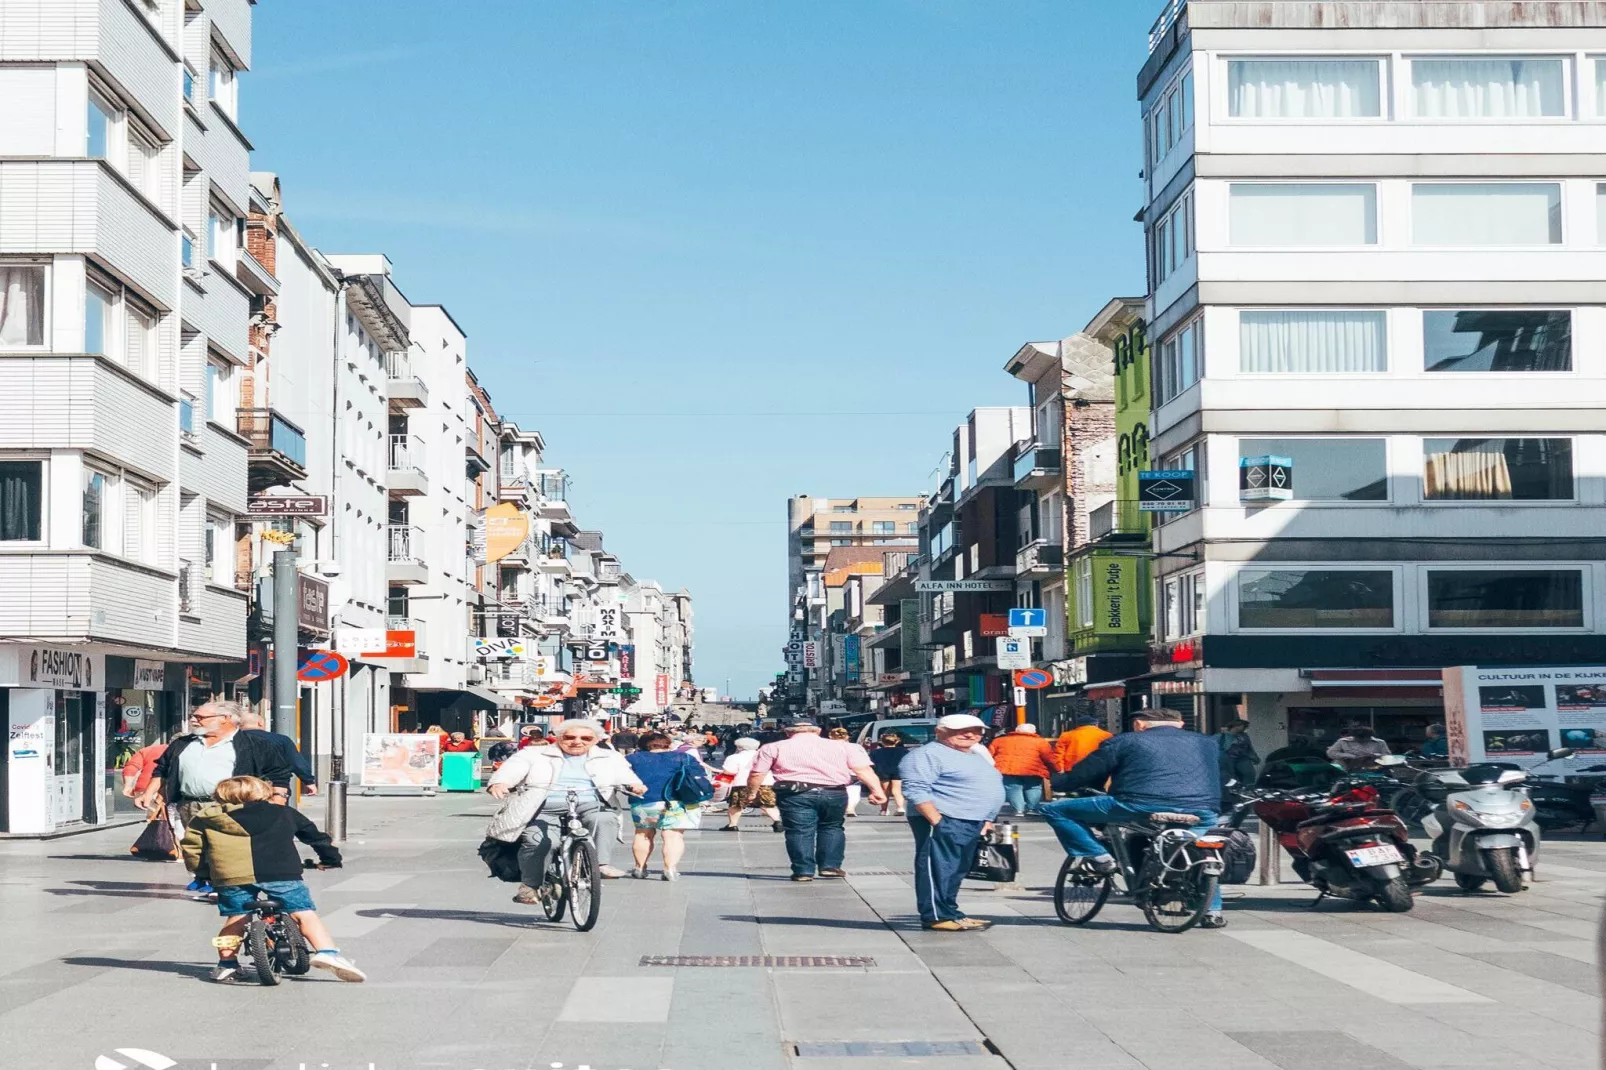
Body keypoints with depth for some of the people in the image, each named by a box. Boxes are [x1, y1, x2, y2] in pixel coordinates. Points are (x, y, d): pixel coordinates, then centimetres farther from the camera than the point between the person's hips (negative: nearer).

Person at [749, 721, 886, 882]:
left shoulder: (773, 748, 9)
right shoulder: (843, 746, 12)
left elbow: (756, 775, 8)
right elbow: (863, 770, 2)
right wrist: (876, 790, -3)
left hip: (795, 794, -2)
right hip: (834, 793, 2)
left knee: (800, 831, 5)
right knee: (832, 828, 21)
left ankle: (803, 871, 0)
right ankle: (830, 866, 15)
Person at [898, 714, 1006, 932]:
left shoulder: (977, 756, 21)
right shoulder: (927, 755, -9)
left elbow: (987, 790, 31)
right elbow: (916, 791, -18)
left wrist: (986, 821, 19)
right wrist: (937, 821, -23)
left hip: (973, 824, 9)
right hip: (944, 822, -9)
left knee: (956, 871, 13)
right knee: (939, 869, -9)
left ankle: (949, 912, 19)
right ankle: (937, 917, -8)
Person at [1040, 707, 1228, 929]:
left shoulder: (1125, 741, 15)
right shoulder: (1208, 743, 26)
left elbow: (1083, 775, 16)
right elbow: (1218, 780, 38)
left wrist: (1056, 784, 33)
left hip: (1140, 806, -4)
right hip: (1201, 811, 4)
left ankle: (1099, 858, 2)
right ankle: (1212, 911, 24)